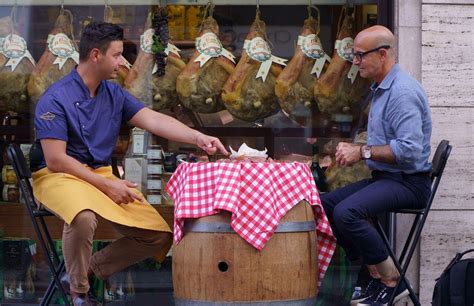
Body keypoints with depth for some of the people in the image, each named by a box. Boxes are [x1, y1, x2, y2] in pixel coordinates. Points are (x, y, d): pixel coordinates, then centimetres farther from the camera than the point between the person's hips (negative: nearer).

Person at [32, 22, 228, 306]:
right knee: (84, 217, -41)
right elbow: (56, 160, -18)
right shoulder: (55, 100, -14)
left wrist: (197, 137, -18)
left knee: (160, 235, -5)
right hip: (60, 176, -7)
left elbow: (154, 120, -3)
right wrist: (106, 186, -18)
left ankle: (89, 269, 8)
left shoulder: (115, 94, 7)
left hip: (102, 174, 7)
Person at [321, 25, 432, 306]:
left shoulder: (403, 92, -18)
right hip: (385, 177, 11)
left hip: (409, 182, -11)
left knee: (346, 212, -29)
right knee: (325, 205, 4)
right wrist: (354, 151, 8)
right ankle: (377, 274, 3)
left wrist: (363, 151, -18)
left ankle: (390, 279, -11)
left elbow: (410, 149, -27)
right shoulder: (381, 89, 16)